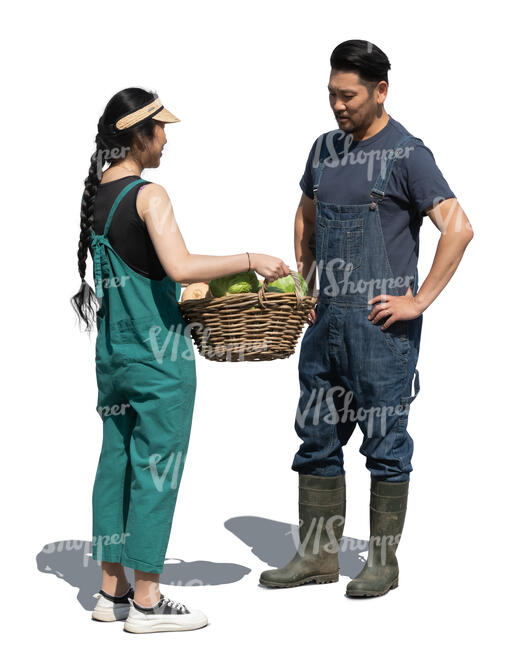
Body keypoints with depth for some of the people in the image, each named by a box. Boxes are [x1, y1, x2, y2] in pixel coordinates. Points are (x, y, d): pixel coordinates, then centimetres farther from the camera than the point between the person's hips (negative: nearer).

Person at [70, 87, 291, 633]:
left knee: (116, 464, 12)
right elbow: (179, 267, -27)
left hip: (113, 351, 8)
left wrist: (190, 292, 21)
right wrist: (249, 259, -18)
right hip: (158, 353, -8)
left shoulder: (96, 194, 9)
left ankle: (112, 589, 19)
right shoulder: (148, 195, -15)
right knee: (155, 469, -1)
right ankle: (146, 601, 4)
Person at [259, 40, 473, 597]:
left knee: (385, 442, 1)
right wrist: (303, 287, 16)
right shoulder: (326, 148, 12)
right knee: (317, 436, 11)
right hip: (326, 318, 7)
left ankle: (383, 561, 11)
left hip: (381, 322, -7)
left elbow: (458, 228, -15)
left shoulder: (406, 154, -8)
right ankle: (317, 556, 21)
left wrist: (419, 301, -15)